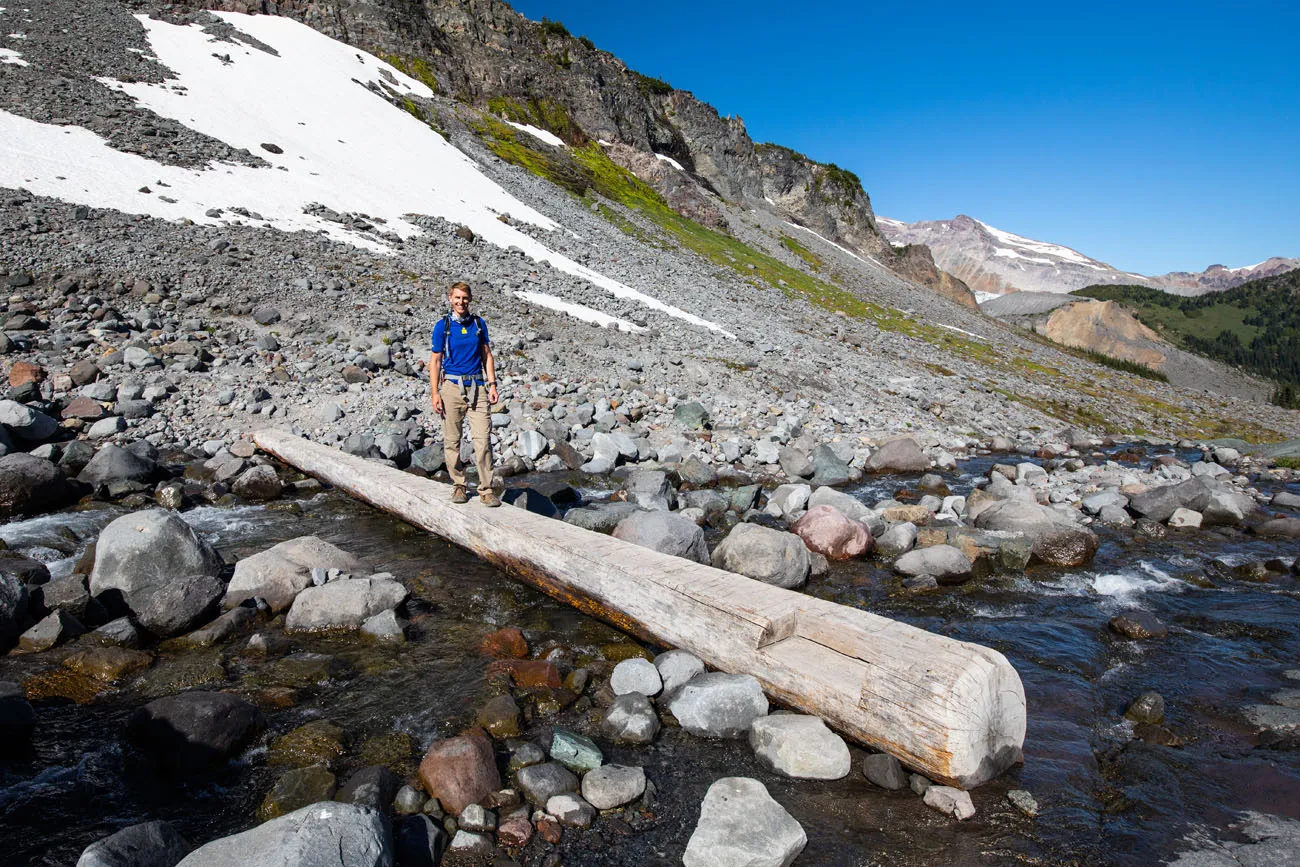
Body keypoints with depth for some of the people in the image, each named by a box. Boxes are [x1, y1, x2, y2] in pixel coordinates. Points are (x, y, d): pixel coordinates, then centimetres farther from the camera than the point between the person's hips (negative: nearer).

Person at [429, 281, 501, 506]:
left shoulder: (479, 323, 9)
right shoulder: (442, 325, 2)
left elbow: (487, 355, 14)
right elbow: (435, 361, 3)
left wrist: (492, 384, 5)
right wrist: (435, 394, -4)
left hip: (477, 386, 1)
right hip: (452, 386, -1)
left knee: (483, 439, -7)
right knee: (452, 440, 4)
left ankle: (486, 490, -2)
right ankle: (459, 485, 19)